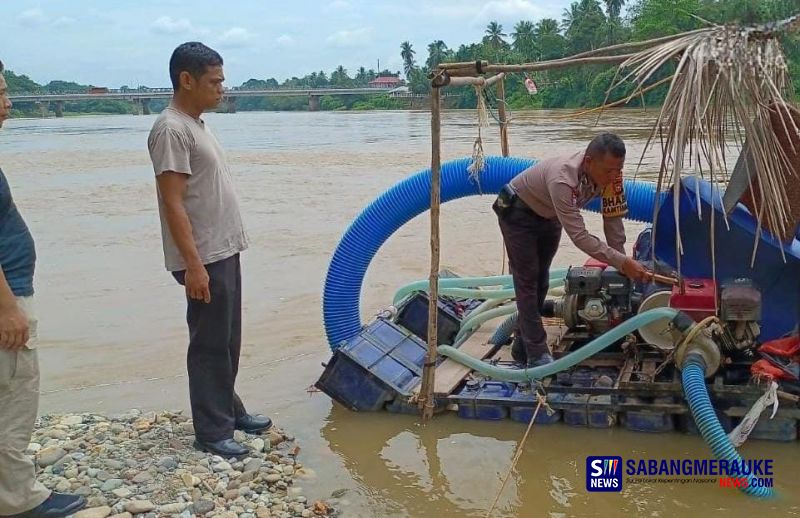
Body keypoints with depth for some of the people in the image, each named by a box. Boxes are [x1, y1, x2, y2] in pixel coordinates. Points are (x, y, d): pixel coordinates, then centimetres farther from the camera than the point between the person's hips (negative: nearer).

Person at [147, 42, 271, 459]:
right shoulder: (171, 130, -17)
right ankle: (212, 432, 10)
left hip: (225, 252, 10)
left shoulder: (195, 125, 13)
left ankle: (229, 409, 32)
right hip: (204, 259, -10)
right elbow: (173, 203, -21)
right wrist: (193, 264, -24)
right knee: (210, 345, -1)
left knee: (228, 341, 18)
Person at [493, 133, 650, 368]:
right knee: (527, 280, -9)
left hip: (549, 216, 7)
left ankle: (522, 348, 21)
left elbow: (613, 217, -11)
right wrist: (623, 262, -45)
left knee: (541, 280, 11)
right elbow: (579, 236, -43)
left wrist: (621, 263, -11)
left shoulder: (610, 174, -23)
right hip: (518, 212, -7)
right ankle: (537, 354, -7)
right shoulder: (562, 179, -43)